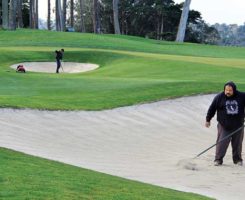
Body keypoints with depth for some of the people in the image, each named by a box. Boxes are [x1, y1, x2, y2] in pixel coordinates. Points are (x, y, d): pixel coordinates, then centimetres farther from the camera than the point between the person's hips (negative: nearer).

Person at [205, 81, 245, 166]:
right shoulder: (219, 97, -6)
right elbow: (212, 109, 2)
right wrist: (208, 120, 6)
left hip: (238, 127, 2)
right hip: (224, 126, -2)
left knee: (237, 144, 10)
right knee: (221, 143, -7)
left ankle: (237, 159, 25)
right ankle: (218, 159, 3)